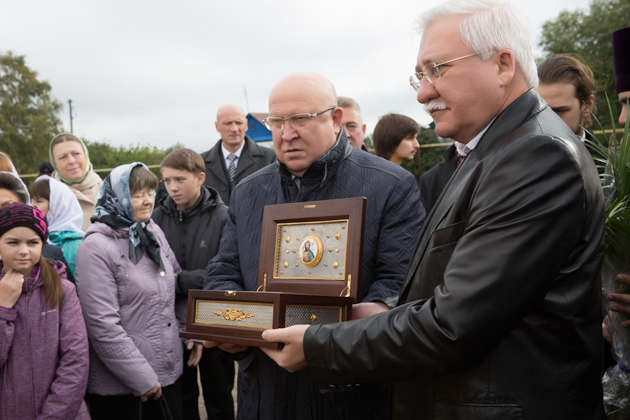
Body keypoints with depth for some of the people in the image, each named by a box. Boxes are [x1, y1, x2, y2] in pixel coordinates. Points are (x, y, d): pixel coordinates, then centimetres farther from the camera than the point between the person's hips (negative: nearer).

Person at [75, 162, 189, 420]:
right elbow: (103, 324, -19)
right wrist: (142, 379, -17)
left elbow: (177, 287, 19)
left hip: (169, 370, 7)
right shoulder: (96, 247, -15)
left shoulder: (153, 232, 7)